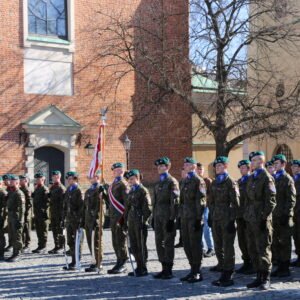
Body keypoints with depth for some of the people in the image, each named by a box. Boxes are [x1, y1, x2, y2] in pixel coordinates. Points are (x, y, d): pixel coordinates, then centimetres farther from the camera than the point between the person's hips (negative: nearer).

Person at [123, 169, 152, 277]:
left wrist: (144, 221, -16)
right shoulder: (131, 192, 18)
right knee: (134, 246, 11)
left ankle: (143, 269, 5)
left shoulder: (143, 191, -6)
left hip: (139, 223, -8)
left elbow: (147, 208, -12)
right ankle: (139, 267, 19)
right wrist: (126, 221, 15)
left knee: (141, 246, -2)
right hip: (131, 222, 8)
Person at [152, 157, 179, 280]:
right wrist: (153, 217, 15)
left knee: (168, 243, -2)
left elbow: (175, 201, -12)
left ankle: (169, 270, 5)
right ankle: (164, 268, 17)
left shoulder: (172, 182, -7)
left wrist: (172, 219, -16)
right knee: (159, 242, 8)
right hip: (158, 217, 7)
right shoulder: (158, 183, 17)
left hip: (168, 217, -7)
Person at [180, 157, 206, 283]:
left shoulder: (198, 181, -8)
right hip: (185, 218, 8)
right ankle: (193, 270, 19)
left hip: (194, 218, -8)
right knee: (187, 244, 10)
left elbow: (201, 201, -13)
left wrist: (198, 219, -17)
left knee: (195, 245, -2)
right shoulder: (185, 181, 17)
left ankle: (197, 272, 6)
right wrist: (181, 216, 14)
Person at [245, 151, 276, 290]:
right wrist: (246, 215, 14)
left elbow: (271, 200, -13)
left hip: (261, 220, -8)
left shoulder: (267, 177, -7)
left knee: (263, 249, -2)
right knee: (252, 249, 10)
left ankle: (266, 278, 6)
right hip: (250, 220, 8)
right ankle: (259, 277, 19)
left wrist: (265, 217, -17)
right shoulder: (251, 178, 16)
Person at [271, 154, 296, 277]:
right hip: (274, 216, 7)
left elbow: (291, 199, -11)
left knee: (285, 243, 0)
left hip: (284, 216, -7)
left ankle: (285, 269, 6)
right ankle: (280, 267, 17)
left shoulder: (287, 179, -5)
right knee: (276, 243, 9)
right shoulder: (273, 178, 16)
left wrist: (286, 215, -17)